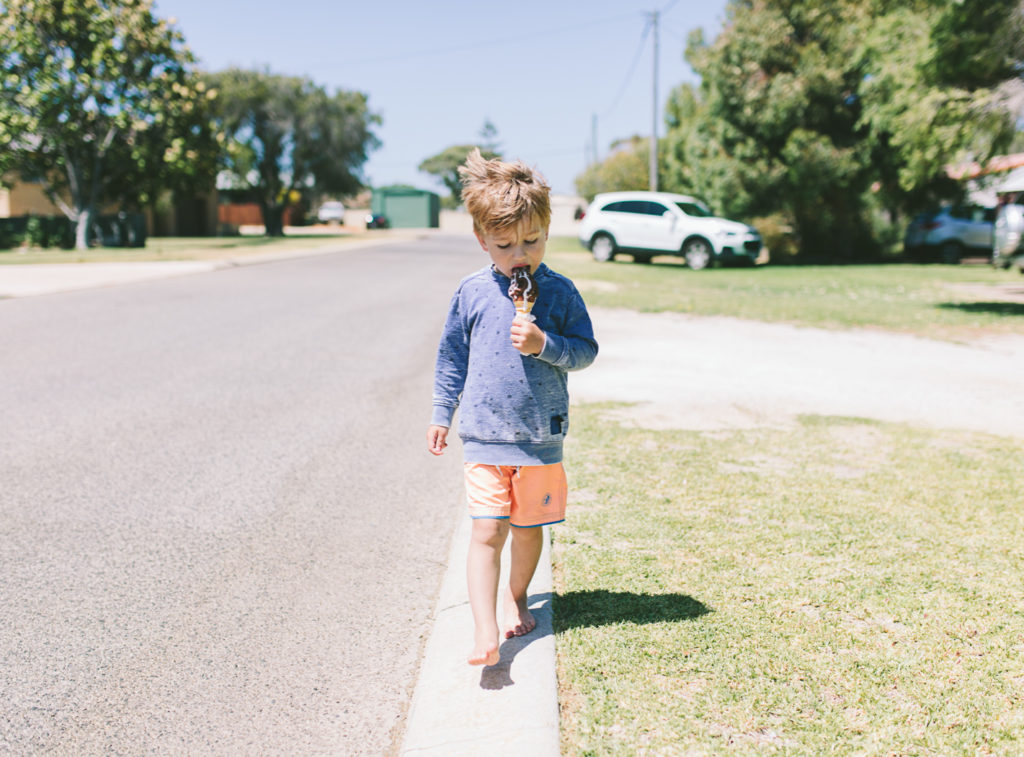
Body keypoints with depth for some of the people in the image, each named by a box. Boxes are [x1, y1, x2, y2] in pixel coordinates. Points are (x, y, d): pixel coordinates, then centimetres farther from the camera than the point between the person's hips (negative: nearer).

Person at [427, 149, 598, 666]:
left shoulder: (559, 293, -3)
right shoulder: (472, 294, -1)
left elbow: (586, 351, 1)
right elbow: (451, 357, 9)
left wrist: (544, 344, -18)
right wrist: (440, 415, 12)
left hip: (541, 436, 1)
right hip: (484, 436, -1)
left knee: (529, 528, 14)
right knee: (487, 531, -7)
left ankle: (516, 598, 38)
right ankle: (485, 633, -3)